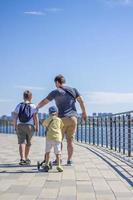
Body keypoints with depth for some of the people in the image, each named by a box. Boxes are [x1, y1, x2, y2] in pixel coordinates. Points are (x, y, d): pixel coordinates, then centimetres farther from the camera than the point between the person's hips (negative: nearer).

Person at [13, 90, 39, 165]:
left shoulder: (19, 105, 5)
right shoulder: (33, 106, -1)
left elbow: (15, 117, 3)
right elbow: (36, 118, -7)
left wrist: (15, 126, 13)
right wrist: (37, 127, 1)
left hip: (20, 126, 1)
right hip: (30, 126, 0)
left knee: (22, 142, -5)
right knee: (28, 143, 15)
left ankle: (22, 158, -22)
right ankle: (26, 158, 27)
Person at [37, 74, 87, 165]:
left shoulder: (56, 92, -1)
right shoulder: (73, 90, 9)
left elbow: (44, 102, 6)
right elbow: (81, 101, 5)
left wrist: (36, 108, 18)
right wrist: (84, 112, 14)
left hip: (62, 118, -3)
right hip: (73, 118, 4)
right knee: (70, 140, 5)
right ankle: (69, 160, 3)